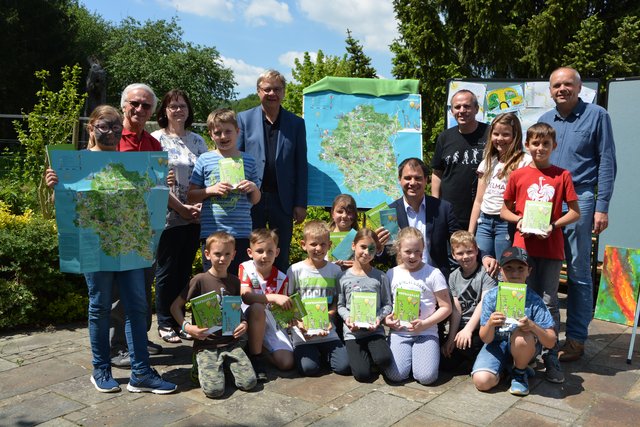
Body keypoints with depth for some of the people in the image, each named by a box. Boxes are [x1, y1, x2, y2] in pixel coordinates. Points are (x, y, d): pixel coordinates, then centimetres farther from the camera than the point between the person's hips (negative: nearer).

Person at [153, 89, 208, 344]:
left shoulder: (197, 141, 12)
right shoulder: (157, 139, -3)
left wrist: (202, 205, -5)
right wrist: (181, 208, -14)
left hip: (194, 217, 5)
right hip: (169, 216, -4)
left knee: (184, 270, 11)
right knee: (167, 270, 4)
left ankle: (179, 320, 22)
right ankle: (165, 323, 16)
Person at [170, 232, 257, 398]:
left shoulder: (234, 281, 6)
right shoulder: (200, 280, -6)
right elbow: (175, 306, -1)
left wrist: (244, 323, -1)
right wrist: (187, 327, -16)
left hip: (231, 342, 4)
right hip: (206, 344, -3)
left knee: (249, 383, -14)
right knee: (214, 389, -22)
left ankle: (225, 365, 14)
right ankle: (203, 365, 9)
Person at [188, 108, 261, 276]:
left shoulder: (248, 161, 9)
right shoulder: (204, 160, 4)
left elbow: (255, 200, 16)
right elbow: (190, 196, 5)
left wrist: (254, 188, -5)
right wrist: (211, 190, -10)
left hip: (241, 232, 1)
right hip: (211, 231, -1)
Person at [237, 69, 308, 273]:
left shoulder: (296, 123, 7)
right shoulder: (245, 118, 6)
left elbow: (301, 166, 5)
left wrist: (301, 204, 0)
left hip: (283, 200, 0)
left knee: (281, 259, 9)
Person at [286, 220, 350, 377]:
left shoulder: (335, 270, 5)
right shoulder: (295, 270, -2)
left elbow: (337, 301, 9)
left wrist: (328, 318, -11)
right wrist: (298, 323, -14)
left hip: (327, 331, 2)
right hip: (303, 332, -2)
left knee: (344, 366, -13)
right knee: (309, 368, -19)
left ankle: (322, 354, 16)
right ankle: (299, 353, 14)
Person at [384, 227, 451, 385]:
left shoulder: (433, 274, -3)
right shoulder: (391, 274, 6)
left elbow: (446, 307, -2)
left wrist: (425, 324, -14)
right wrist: (386, 320, -8)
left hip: (426, 332, -1)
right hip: (399, 332, 2)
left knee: (426, 377, -20)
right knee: (395, 375, -19)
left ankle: (419, 354, 13)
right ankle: (406, 354, 14)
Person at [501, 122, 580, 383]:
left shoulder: (562, 175, 2)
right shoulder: (518, 175, 3)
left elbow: (575, 212, 3)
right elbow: (505, 211, 10)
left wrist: (554, 225, -14)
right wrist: (519, 220, -10)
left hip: (551, 247, 0)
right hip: (523, 246, 1)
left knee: (549, 302, 4)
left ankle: (551, 358, 15)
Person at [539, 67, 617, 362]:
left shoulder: (596, 116, 2)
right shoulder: (544, 120, 14)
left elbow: (606, 163, -1)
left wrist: (602, 207, -8)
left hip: (579, 201, -4)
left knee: (578, 272, 1)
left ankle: (576, 338, 11)